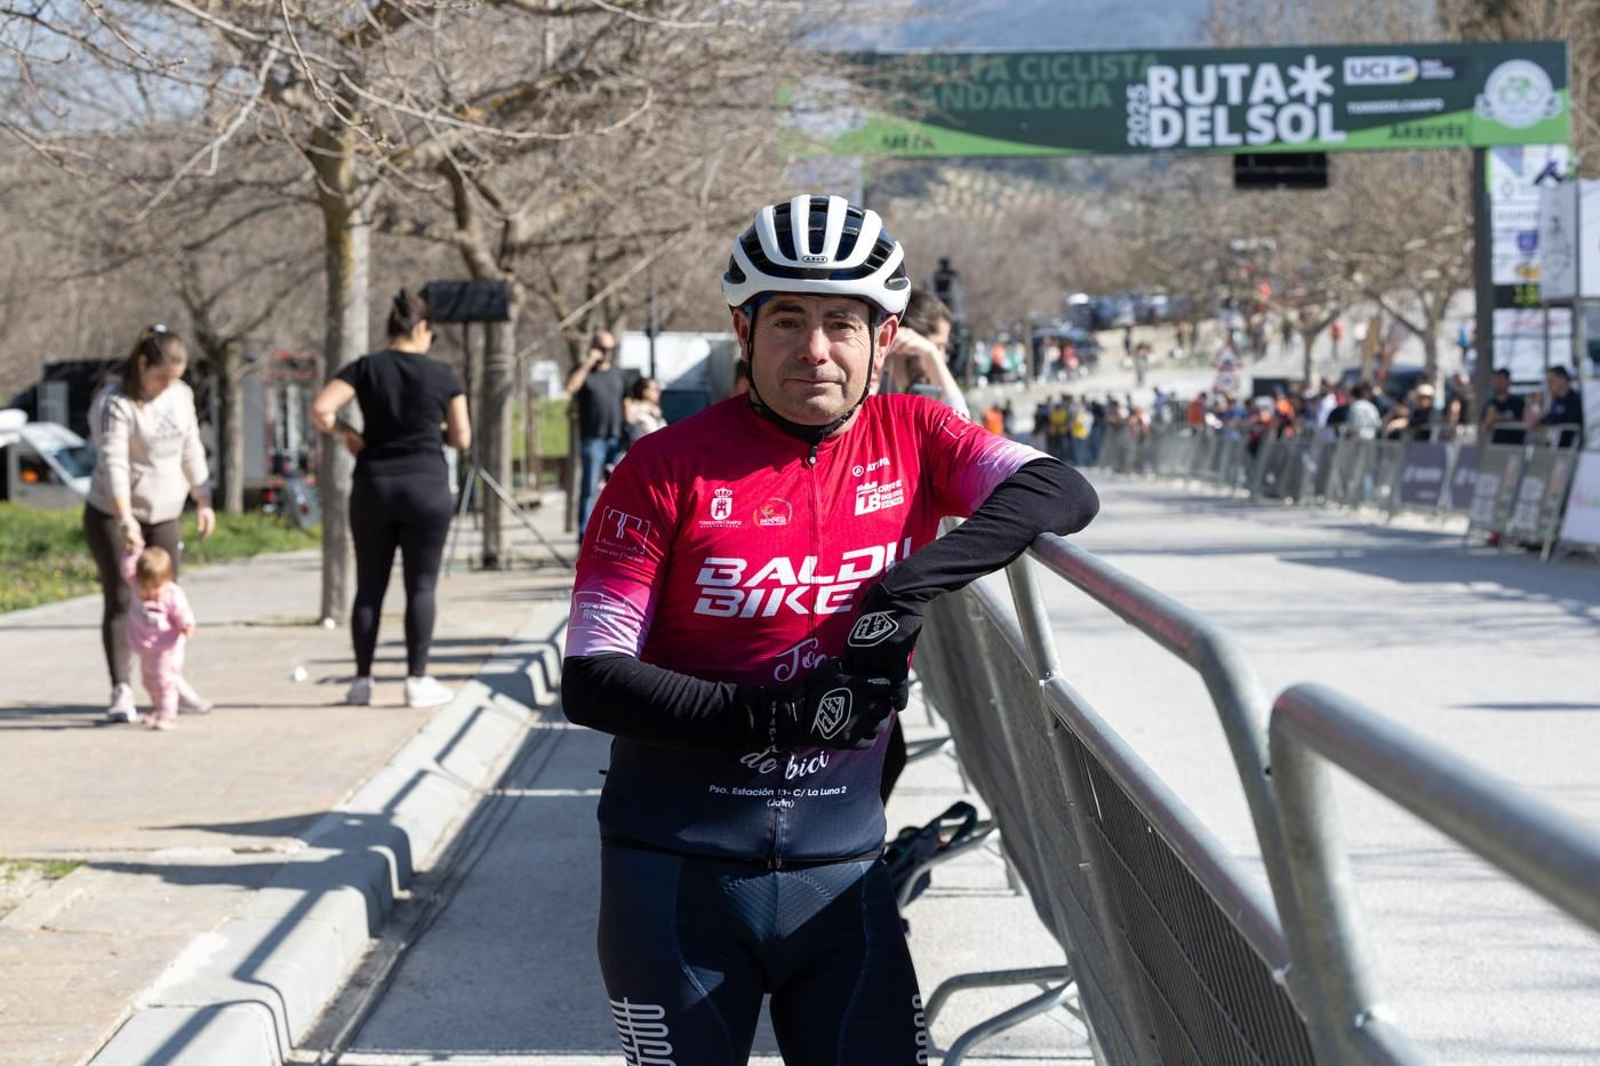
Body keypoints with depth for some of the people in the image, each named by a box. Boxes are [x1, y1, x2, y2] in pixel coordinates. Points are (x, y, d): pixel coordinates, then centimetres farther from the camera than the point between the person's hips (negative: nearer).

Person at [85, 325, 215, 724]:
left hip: (165, 515, 6)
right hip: (113, 515, -6)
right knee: (119, 601, -6)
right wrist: (126, 521, -38)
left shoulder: (181, 395, 3)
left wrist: (203, 501, 14)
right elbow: (113, 464, -29)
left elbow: (191, 451, 14)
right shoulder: (116, 403, -19)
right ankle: (121, 692, -6)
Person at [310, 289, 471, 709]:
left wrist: (345, 432, 3)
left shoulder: (366, 368, -1)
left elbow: (320, 409, -13)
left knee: (370, 586, 8)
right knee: (420, 586, 4)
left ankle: (362, 681, 9)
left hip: (373, 485, 2)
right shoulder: (442, 375, -1)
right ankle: (417, 680, 2)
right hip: (427, 486, -2)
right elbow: (461, 438, 3)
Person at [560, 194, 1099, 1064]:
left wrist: (916, 581, -23)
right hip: (677, 865, -2)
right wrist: (778, 715, -21)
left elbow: (1061, 494, -12)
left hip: (838, 865, 2)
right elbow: (592, 682, -11)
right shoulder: (670, 469, -7)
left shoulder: (911, 438, 2)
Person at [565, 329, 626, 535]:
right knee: (589, 488, -4)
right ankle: (585, 534, -2)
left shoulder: (618, 372, 15)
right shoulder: (583, 371, 1)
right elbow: (570, 388, -20)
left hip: (617, 438, 4)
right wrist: (588, 363, -19)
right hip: (593, 438, -4)